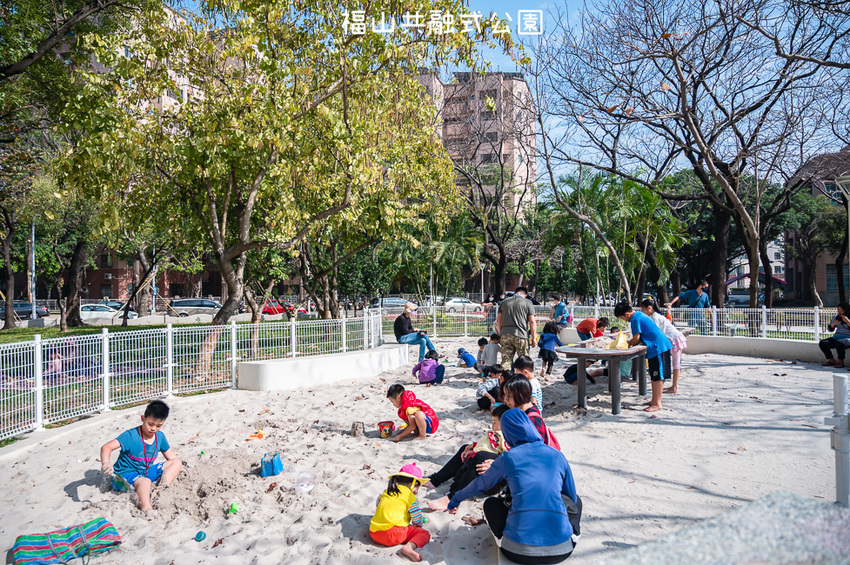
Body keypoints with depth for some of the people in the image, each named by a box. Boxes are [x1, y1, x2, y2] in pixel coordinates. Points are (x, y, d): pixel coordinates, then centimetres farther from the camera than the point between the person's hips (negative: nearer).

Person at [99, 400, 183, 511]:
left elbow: (171, 456, 15)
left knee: (177, 463, -1)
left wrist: (177, 466, 3)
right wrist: (105, 463, -51)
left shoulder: (160, 436, 0)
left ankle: (161, 488, -22)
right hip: (125, 474, -7)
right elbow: (106, 447, -33)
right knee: (145, 482, -39)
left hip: (146, 472, 8)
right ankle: (146, 508, -60)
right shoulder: (131, 436, -20)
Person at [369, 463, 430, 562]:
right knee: (424, 533, -1)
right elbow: (417, 521, 5)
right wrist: (419, 526, 30)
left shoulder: (386, 492, 19)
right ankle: (409, 546, -26)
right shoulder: (410, 497, 1)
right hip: (392, 534, -7)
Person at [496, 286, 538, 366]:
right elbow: (532, 322, -2)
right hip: (521, 335, -3)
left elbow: (498, 320, 13)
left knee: (506, 361, 4)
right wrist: (534, 338, 1)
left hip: (505, 335, 3)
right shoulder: (527, 303, 4)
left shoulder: (504, 302, 14)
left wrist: (500, 334, 20)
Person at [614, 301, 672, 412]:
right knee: (654, 376, 15)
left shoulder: (635, 319, -14)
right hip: (658, 346, 11)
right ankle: (654, 400, 22)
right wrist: (630, 343, 15)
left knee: (657, 376, -7)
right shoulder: (639, 315, 16)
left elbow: (636, 339, -13)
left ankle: (657, 404, -5)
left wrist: (627, 344, 3)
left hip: (657, 347, -11)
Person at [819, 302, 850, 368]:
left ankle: (841, 361, -22)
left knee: (839, 343, -39)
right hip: (837, 337, 6)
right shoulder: (836, 317, 12)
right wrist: (833, 324, -7)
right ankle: (832, 360, -4)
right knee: (822, 343, -18)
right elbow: (830, 329, 13)